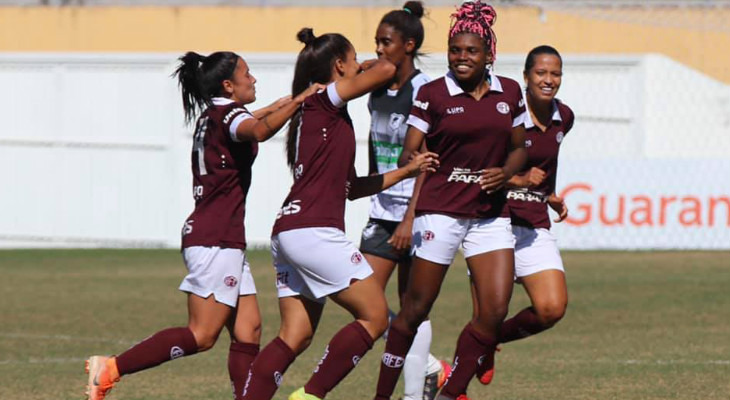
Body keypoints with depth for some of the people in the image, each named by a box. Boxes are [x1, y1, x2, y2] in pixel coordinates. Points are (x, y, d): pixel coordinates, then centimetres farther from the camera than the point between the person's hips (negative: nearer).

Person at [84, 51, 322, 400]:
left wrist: (276, 107, 48)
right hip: (216, 240, -10)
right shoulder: (228, 114, -9)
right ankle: (110, 369, -14)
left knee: (248, 330, 5)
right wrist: (298, 101, -30)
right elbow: (260, 131, -33)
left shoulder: (212, 116, 19)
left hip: (223, 241, 10)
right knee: (202, 336, -12)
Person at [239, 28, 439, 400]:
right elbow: (386, 69, -9)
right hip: (314, 231, -9)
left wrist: (405, 170, 28)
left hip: (288, 233, 9)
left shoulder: (320, 113, 24)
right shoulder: (324, 101, -3)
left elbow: (350, 186, 27)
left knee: (295, 337, 5)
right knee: (374, 316, -2)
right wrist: (369, 66, 14)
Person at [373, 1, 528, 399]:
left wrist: (505, 172, -4)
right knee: (415, 308, -1)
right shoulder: (432, 94, -3)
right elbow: (409, 153, -4)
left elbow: (519, 147, 17)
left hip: (491, 214, 4)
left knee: (495, 310, -6)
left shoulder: (509, 92, 7)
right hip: (441, 210, -4)